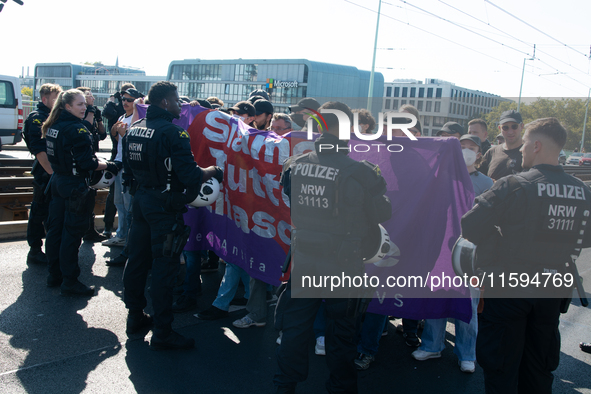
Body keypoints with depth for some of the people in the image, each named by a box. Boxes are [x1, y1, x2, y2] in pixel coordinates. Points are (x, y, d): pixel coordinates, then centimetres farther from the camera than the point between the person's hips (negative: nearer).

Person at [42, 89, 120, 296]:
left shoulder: (53, 126, 10)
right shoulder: (77, 129, -18)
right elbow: (86, 163, -22)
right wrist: (108, 165, -9)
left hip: (57, 182, 9)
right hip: (75, 186, -9)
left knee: (55, 229, 15)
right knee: (72, 234, -3)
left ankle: (54, 275, 26)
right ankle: (70, 281, 4)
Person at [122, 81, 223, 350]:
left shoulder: (134, 128, 7)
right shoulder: (172, 132, -19)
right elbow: (191, 177, -23)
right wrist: (213, 170, -6)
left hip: (141, 199, 8)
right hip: (165, 206, -8)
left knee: (137, 259, 17)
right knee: (164, 266, -1)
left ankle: (135, 317, 32)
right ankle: (162, 333, 8)